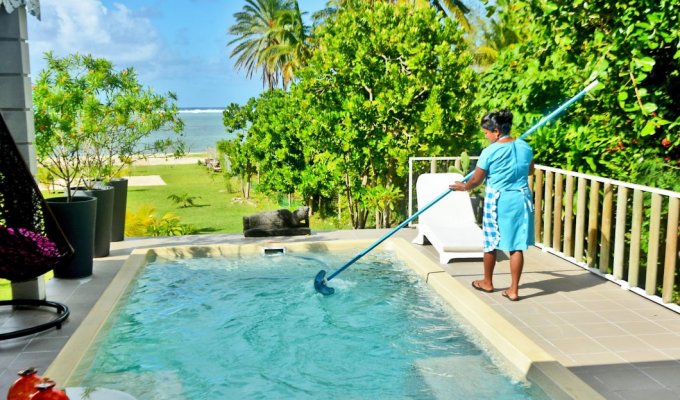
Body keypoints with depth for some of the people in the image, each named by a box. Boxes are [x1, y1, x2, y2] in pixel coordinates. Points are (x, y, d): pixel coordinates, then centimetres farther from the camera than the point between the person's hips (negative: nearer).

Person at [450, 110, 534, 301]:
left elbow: (476, 180, -4)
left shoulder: (489, 152, -14)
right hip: (521, 200, 4)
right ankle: (514, 289, 11)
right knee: (517, 246, 7)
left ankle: (487, 283, 31)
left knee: (491, 244, 15)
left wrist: (463, 186, 16)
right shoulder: (525, 147, 0)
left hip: (497, 201, -4)